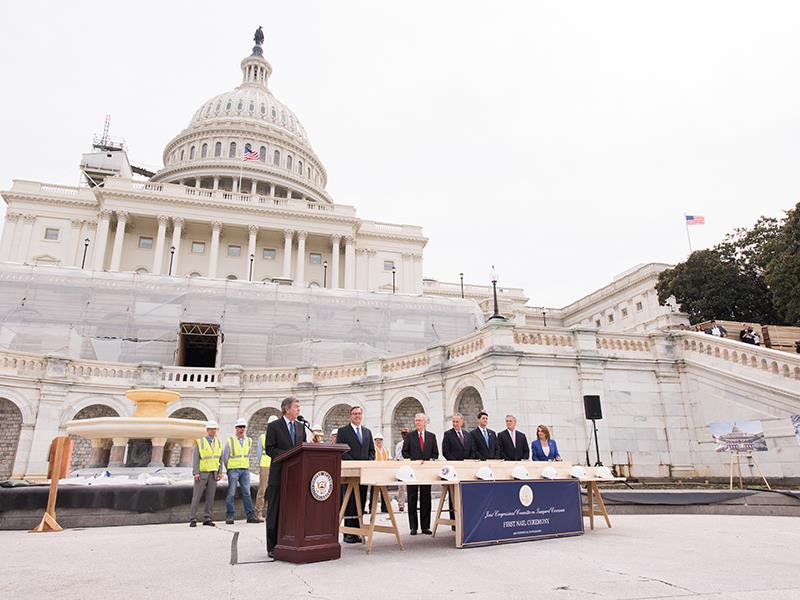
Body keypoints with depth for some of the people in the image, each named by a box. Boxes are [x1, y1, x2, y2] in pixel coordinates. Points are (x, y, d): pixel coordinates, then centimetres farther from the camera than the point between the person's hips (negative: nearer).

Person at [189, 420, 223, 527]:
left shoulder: (218, 442, 8)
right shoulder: (200, 442, -5)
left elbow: (220, 458, 10)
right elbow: (195, 458, -8)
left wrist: (220, 472, 4)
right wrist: (195, 473, -15)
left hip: (213, 473, 4)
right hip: (202, 473, -4)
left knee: (210, 496, 3)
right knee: (196, 496, -1)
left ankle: (207, 519, 8)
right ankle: (192, 519, 5)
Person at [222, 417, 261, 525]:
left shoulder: (249, 441, 10)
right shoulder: (230, 441, -2)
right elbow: (225, 457, 4)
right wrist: (229, 469, 10)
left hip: (245, 470, 3)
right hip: (233, 470, -3)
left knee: (247, 493, 1)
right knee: (231, 493, -2)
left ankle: (251, 516, 1)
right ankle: (229, 516, 6)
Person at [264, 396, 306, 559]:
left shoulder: (300, 426, 13)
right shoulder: (274, 426, -2)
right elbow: (269, 449, -9)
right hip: (279, 474, -5)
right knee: (275, 512, 3)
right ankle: (272, 547, 12)